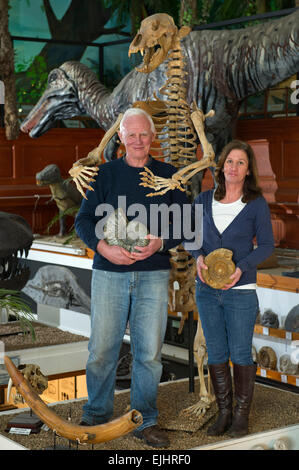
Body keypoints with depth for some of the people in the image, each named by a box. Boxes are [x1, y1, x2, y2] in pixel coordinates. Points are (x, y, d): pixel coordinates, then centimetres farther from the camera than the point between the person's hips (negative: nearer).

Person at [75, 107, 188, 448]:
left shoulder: (168, 175, 9)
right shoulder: (105, 174, 8)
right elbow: (84, 220, 3)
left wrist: (160, 242, -14)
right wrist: (104, 248, -15)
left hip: (153, 274, 0)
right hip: (109, 272, 0)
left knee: (149, 352, 1)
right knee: (102, 348, 1)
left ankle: (145, 421, 15)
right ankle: (96, 416, 18)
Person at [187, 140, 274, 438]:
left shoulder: (256, 204, -6)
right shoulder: (204, 201, 2)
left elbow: (266, 245, -3)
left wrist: (241, 268, -17)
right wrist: (198, 256, -7)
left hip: (241, 291, -3)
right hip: (207, 290, 3)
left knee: (241, 354, 3)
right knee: (216, 354, 9)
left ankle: (242, 415, 19)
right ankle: (224, 412, 22)